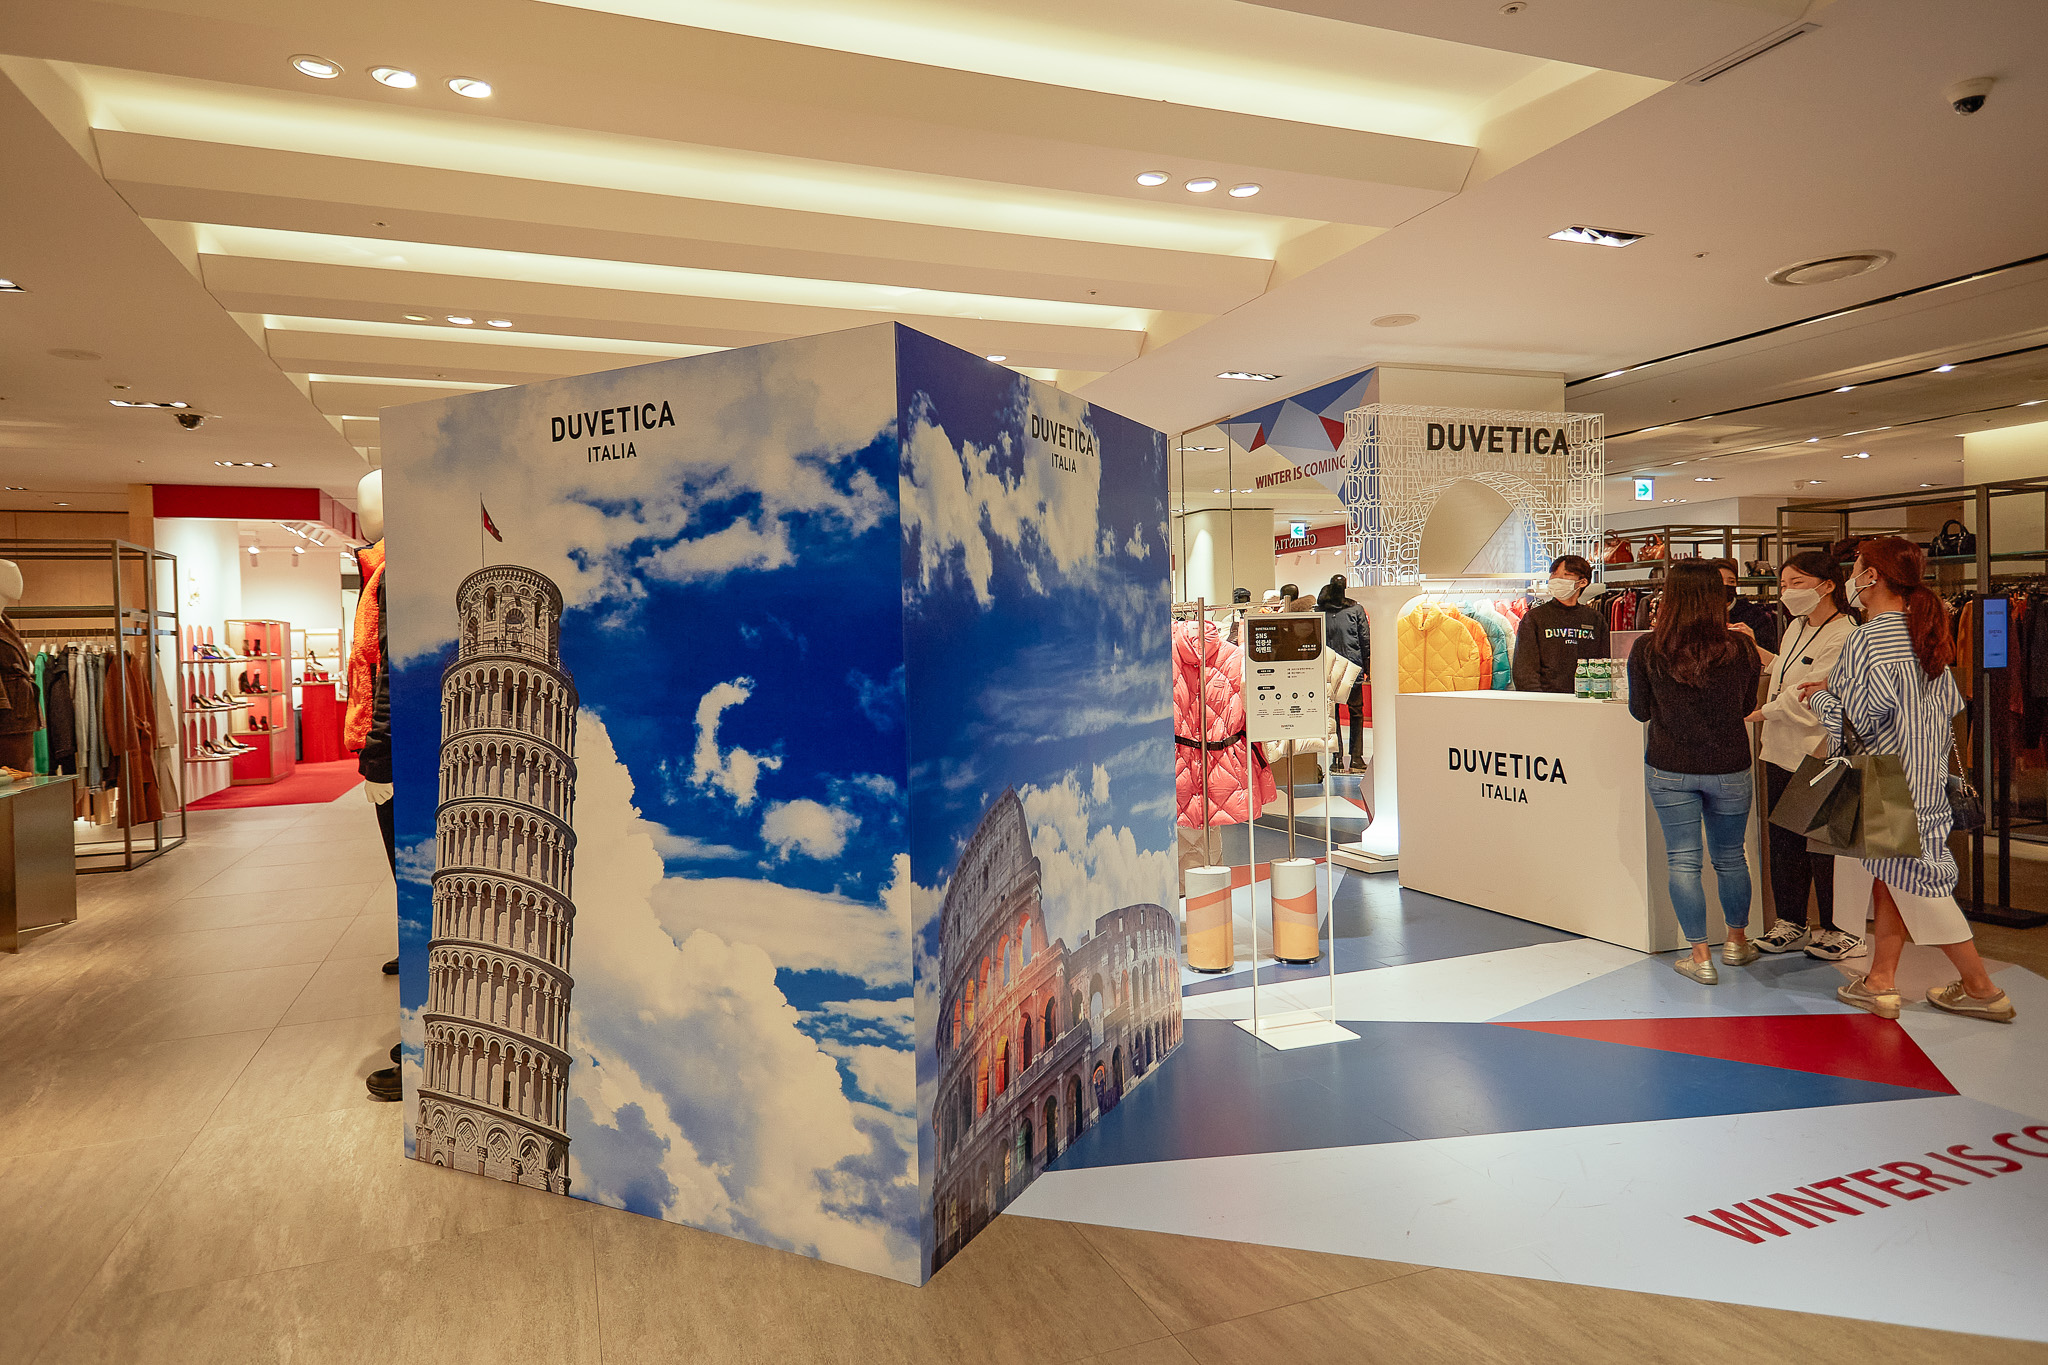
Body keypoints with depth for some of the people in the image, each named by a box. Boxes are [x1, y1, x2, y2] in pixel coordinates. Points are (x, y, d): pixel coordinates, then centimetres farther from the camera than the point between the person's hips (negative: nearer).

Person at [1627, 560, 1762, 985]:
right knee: (1730, 857, 18)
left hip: (1669, 770, -2)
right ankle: (1736, 942, 36)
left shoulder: (1647, 650, -11)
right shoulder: (1741, 647, -7)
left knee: (1683, 861, 6)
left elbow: (1640, 710, 0)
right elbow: (1748, 705, 7)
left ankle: (1700, 957, 9)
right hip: (1729, 769, 2)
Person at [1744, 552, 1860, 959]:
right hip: (1781, 751, 9)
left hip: (1818, 755, -9)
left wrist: (1761, 712, -9)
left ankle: (1837, 930, 17)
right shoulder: (1796, 627, 12)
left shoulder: (1844, 638, -16)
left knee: (1823, 845, 2)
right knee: (1783, 840, 14)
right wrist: (1756, 649, 21)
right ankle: (1790, 923, 27)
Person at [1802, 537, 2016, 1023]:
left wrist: (1821, 694, -1)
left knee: (1914, 878, 1)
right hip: (1926, 777, 9)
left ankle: (1983, 988, 11)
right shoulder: (1924, 632, 7)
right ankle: (1880, 982, 18)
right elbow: (1950, 704, 13)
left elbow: (1862, 717, -19)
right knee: (1891, 878, 13)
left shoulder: (1867, 639, -18)